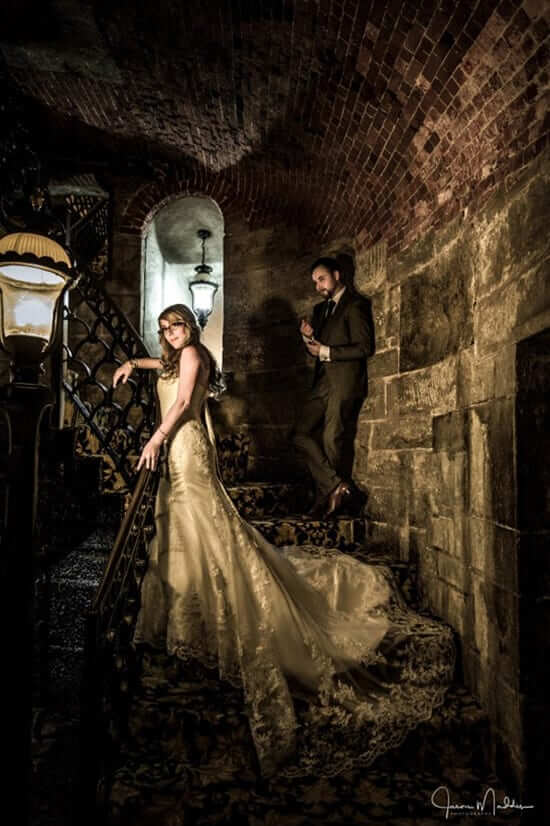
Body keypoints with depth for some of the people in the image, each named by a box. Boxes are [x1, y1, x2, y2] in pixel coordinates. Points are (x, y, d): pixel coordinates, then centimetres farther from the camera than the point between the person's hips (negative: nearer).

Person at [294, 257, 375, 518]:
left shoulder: (355, 304, -4)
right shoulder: (320, 308, 21)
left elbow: (365, 347, -12)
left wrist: (327, 352, -12)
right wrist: (309, 337, 0)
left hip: (345, 381, -8)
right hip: (323, 381, 8)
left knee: (334, 441, -4)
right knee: (301, 434, -3)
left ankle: (327, 498, 7)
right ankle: (338, 487, -3)